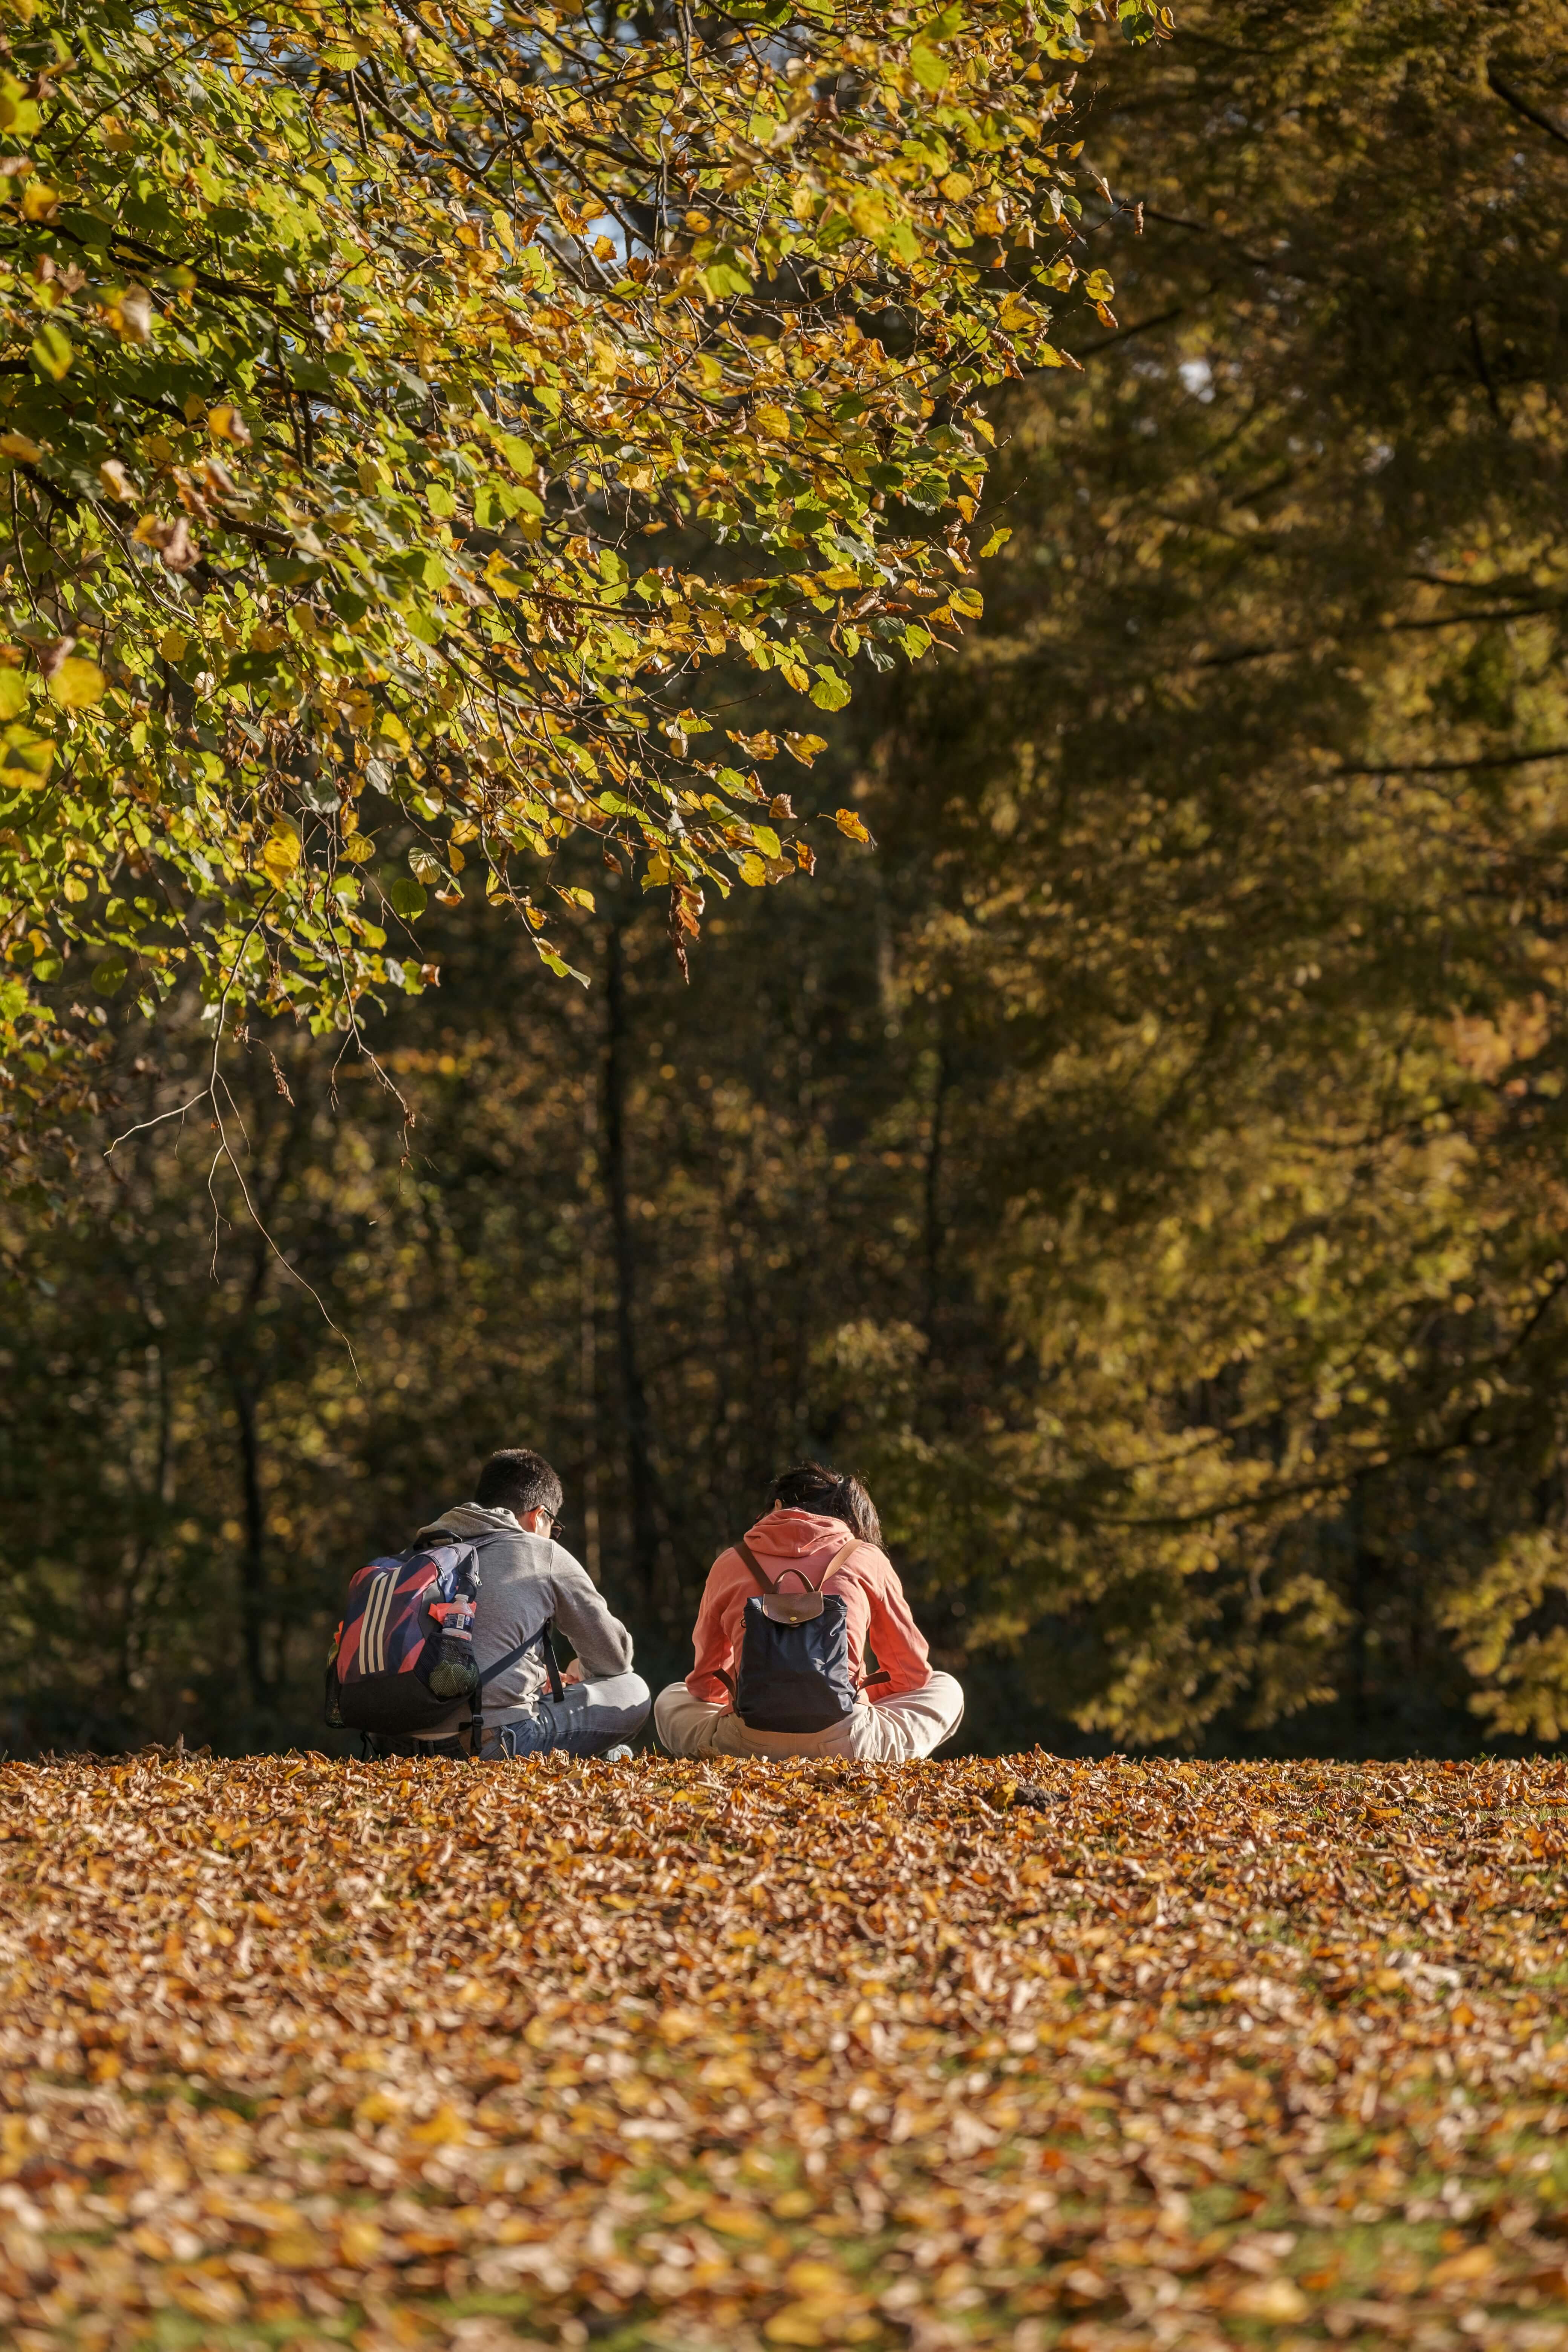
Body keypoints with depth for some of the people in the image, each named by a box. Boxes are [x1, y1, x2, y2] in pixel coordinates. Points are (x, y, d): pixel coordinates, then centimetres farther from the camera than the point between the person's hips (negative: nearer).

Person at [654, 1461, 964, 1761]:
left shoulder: (730, 1563, 13)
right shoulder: (868, 1559, 9)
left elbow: (704, 1683, 20)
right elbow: (912, 1670, 16)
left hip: (747, 1741, 1)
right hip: (842, 1743, -1)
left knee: (671, 1698, 34)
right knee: (947, 1691, 26)